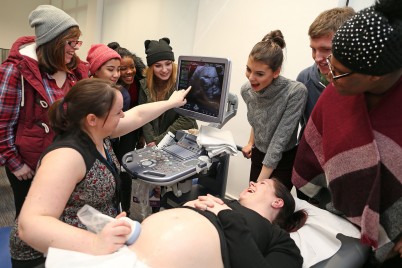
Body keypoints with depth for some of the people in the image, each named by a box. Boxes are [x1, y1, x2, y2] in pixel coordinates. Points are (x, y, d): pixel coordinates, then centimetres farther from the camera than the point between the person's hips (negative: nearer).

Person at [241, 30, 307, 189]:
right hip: (259, 156, 5)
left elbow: (280, 139, -27)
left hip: (284, 160, -5)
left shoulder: (295, 92, -28)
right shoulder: (247, 90, -11)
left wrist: (261, 182, -25)